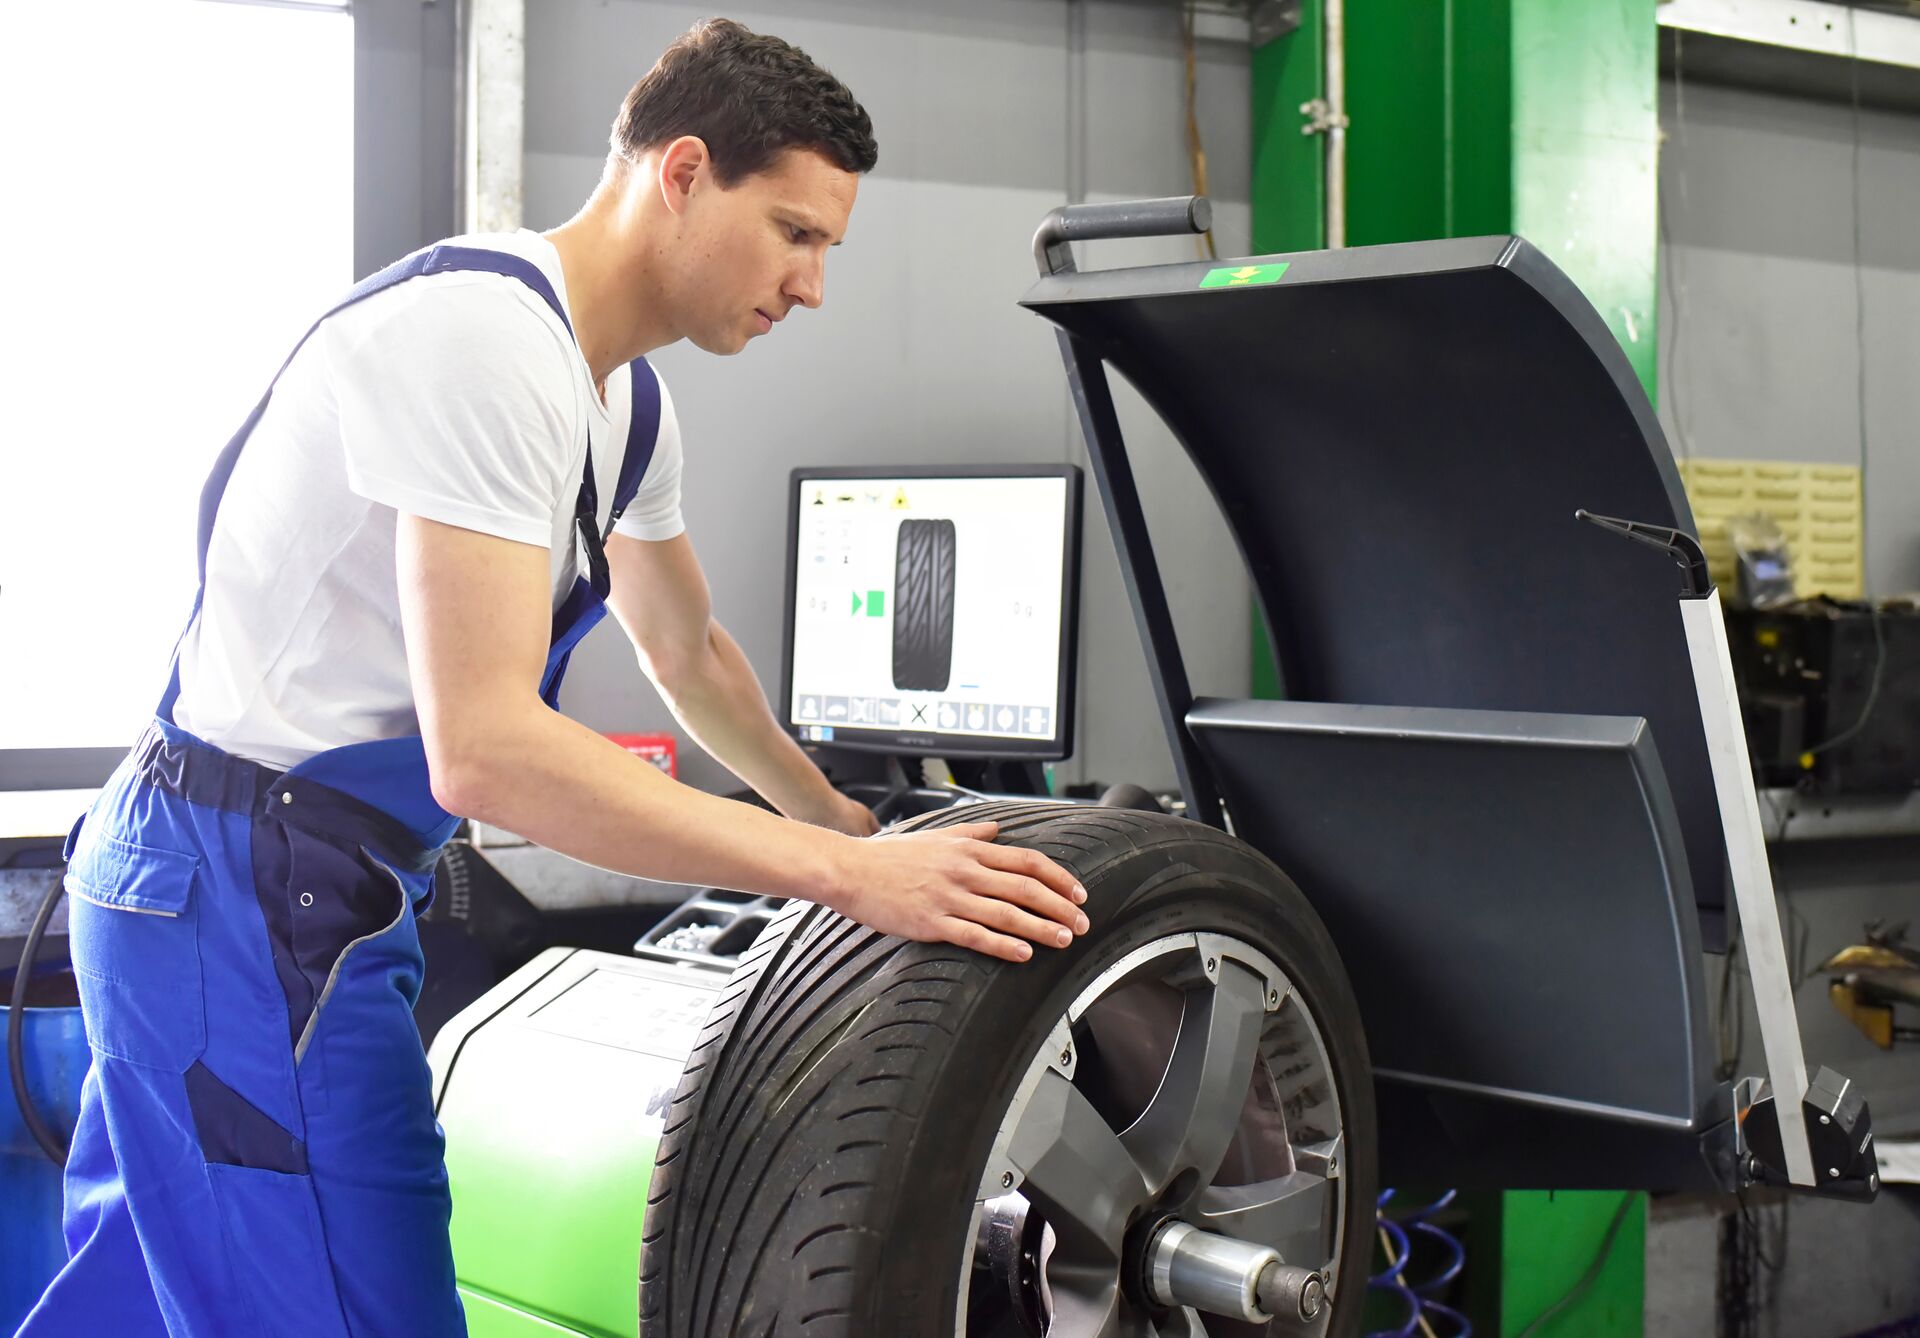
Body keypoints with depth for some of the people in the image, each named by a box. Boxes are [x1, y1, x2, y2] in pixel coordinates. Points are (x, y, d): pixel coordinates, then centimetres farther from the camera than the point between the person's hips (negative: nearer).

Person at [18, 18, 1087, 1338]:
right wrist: (853, 873, -28)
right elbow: (484, 748, -29)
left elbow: (690, 651, 28)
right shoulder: (483, 336, -22)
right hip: (255, 890, -10)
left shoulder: (628, 395, 10)